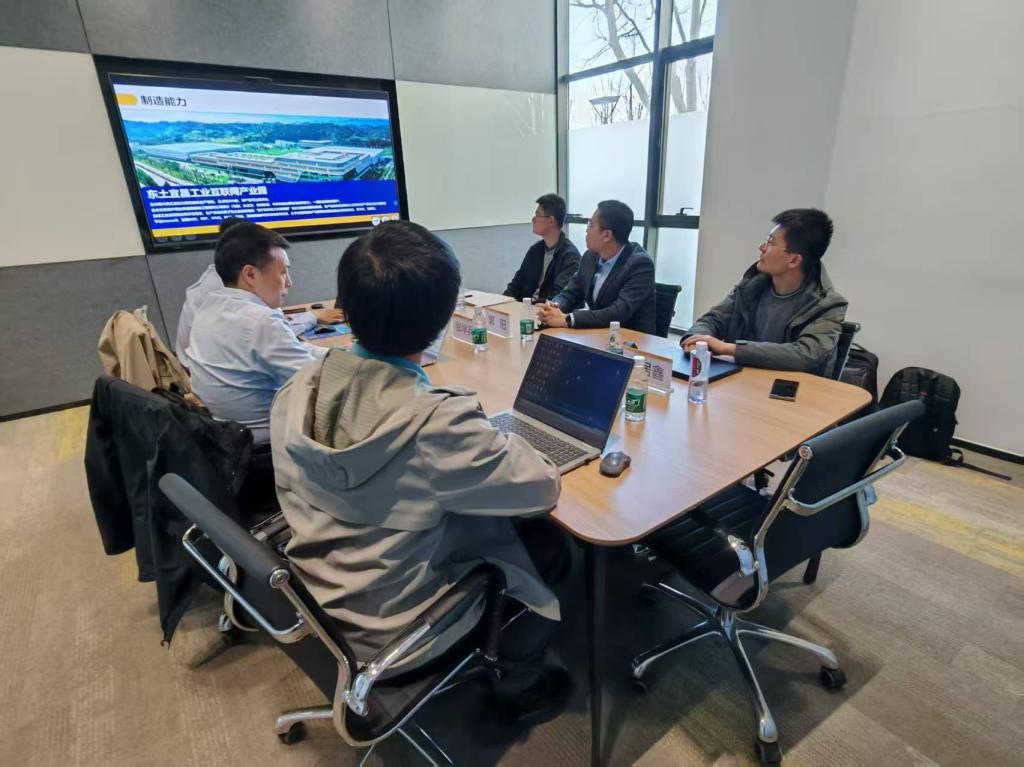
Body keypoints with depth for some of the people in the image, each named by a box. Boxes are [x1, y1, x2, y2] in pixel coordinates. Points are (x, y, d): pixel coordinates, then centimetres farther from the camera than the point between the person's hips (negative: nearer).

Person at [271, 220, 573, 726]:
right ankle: (517, 689, 34)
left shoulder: (295, 394, -13)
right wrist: (496, 441, -1)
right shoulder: (438, 423, -34)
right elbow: (543, 489, -19)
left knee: (500, 525, 21)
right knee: (547, 544, 11)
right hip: (388, 632, -6)